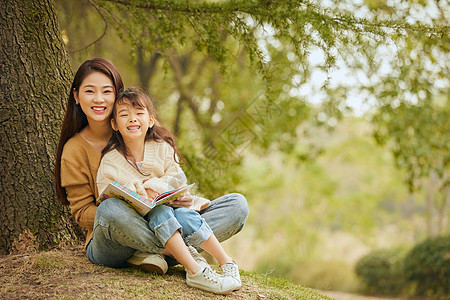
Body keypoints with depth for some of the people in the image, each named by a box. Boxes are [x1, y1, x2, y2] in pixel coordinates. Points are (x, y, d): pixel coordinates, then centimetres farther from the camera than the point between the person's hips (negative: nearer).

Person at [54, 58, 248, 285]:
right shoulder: (74, 150, 0)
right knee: (110, 209, -40)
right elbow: (82, 212, -2)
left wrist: (180, 197, -14)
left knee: (238, 204, -14)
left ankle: (146, 253, -26)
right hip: (108, 246, -4)